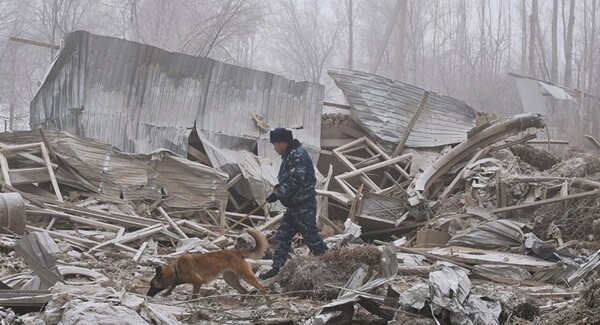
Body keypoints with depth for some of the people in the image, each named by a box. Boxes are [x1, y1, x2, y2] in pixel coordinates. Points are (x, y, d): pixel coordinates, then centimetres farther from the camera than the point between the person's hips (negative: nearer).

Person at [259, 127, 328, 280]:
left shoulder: (298, 155, -17)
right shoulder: (289, 156, 16)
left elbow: (295, 181, -25)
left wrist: (278, 194, -17)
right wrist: (278, 191, 6)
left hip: (304, 205, -10)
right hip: (294, 205, 10)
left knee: (311, 235, -6)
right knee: (282, 235, 11)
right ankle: (277, 268, 14)